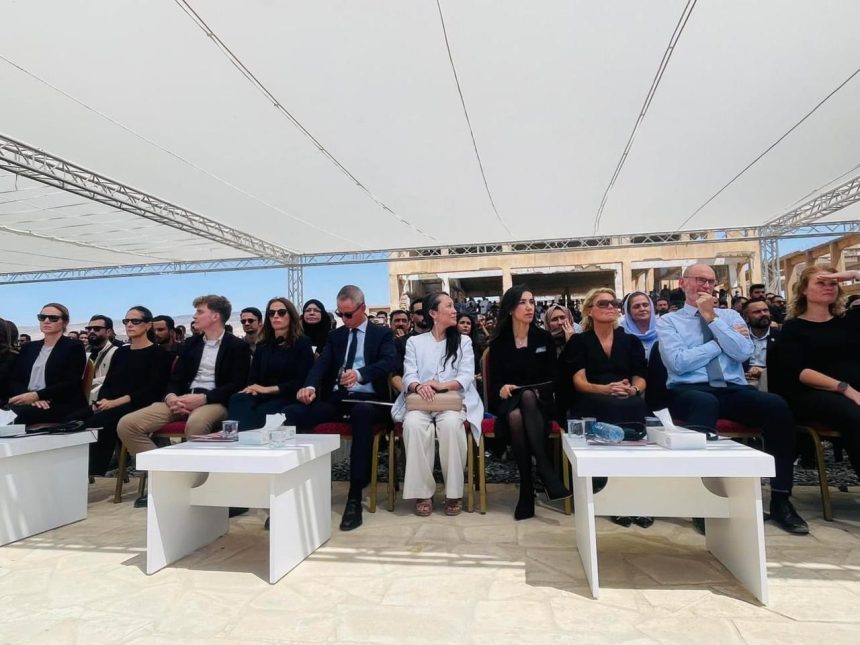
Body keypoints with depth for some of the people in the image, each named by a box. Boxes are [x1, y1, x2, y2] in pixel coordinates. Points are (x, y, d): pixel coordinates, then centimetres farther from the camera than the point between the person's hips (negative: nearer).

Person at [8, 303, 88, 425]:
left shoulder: (74, 347, 2)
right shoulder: (28, 347, 18)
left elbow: (71, 384, -9)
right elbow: (14, 380, 9)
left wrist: (37, 395, -20)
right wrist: (31, 397, -12)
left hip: (63, 406, -4)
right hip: (28, 402, 4)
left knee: (25, 413, -32)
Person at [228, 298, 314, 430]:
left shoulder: (302, 343, 6)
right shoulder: (262, 346, 23)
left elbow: (302, 381, -5)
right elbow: (253, 377, 15)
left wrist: (269, 389, -12)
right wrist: (254, 388, -11)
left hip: (287, 398, -4)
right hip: (262, 396, 5)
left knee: (261, 412, -38)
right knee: (237, 399, -31)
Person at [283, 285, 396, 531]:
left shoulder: (382, 334, 9)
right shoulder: (335, 335, 21)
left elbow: (388, 362, -11)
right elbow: (321, 364, 6)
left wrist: (360, 373, -32)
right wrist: (310, 386, -18)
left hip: (367, 398, -4)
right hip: (335, 397, 4)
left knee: (362, 413, -41)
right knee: (290, 414, -23)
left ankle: (355, 497, -36)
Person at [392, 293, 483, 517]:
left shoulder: (464, 341, 14)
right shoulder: (414, 342, 15)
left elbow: (466, 376, 1)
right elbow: (409, 376, 2)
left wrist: (442, 385, -20)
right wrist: (418, 386, -23)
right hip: (421, 401, 0)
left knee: (451, 423, -35)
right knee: (413, 423, -34)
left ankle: (454, 492, -22)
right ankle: (423, 492, -23)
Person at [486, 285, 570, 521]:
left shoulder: (544, 338, 4)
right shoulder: (498, 342, 3)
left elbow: (552, 378, 3)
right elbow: (494, 381, -1)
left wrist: (537, 392, -18)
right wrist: (501, 389, -24)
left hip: (538, 402, 0)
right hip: (509, 403, 0)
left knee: (528, 397, -36)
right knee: (515, 416, -37)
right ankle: (547, 474, -27)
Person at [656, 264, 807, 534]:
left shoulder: (730, 315, 18)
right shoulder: (667, 321, 8)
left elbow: (743, 353, -1)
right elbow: (678, 362, -10)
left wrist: (712, 318, -4)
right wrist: (721, 342, -1)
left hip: (733, 390, 4)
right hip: (690, 391, -4)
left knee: (777, 405, -26)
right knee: (706, 403, -39)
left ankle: (780, 500, -14)